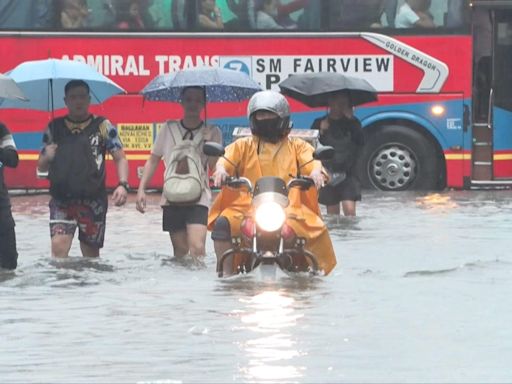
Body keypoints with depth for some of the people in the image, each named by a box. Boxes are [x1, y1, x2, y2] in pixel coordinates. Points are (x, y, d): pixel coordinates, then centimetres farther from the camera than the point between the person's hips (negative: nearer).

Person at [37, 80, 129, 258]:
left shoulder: (103, 127, 5)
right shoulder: (54, 128, 10)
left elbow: (120, 158, 4)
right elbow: (41, 167, 15)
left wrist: (123, 185, -13)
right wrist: (47, 157, -8)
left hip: (93, 202, -1)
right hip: (61, 201, 1)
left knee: (91, 254, 8)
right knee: (58, 246, -17)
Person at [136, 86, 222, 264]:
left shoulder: (212, 132, 3)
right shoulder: (169, 129, 8)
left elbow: (214, 166, -3)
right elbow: (153, 160, 14)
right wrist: (141, 189, 6)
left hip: (198, 199, -3)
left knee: (197, 249, -21)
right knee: (180, 252, 5)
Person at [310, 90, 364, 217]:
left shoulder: (352, 123, 7)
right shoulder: (319, 124, 5)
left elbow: (360, 142, -10)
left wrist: (351, 120, -12)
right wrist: (321, 132, -15)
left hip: (348, 173, -1)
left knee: (349, 209, -16)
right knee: (333, 214, 6)